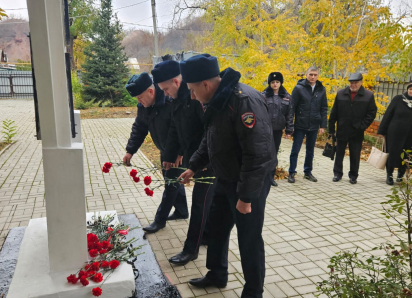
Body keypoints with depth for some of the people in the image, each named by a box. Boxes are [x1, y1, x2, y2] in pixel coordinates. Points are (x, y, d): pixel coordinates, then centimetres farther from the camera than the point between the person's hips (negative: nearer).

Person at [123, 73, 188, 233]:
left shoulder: (171, 102, -30)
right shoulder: (143, 106, -5)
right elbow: (139, 128, 3)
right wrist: (130, 150, -2)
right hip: (165, 150, 8)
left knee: (171, 183, 0)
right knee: (171, 179, 19)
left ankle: (160, 219, 12)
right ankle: (181, 210, 37)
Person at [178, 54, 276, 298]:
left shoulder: (245, 101, -27)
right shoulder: (217, 100, 3)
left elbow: (257, 154, -29)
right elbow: (210, 141, 17)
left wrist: (246, 196, -25)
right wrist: (194, 167, 15)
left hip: (250, 184, -9)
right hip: (225, 180, 9)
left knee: (249, 239, 6)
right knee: (217, 227, 21)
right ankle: (217, 274, 43)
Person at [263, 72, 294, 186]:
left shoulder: (287, 97, 7)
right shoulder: (264, 96, -2)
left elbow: (289, 115, 8)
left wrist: (289, 130, 5)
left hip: (278, 130, 3)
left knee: (274, 152, 9)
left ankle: (271, 176, 20)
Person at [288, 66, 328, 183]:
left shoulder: (321, 90, 5)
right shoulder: (299, 88, -5)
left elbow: (324, 109, 8)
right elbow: (292, 107, -6)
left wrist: (323, 125, 2)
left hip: (314, 127, 3)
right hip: (300, 126, -3)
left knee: (310, 151, 13)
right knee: (295, 150, 3)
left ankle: (308, 172, 27)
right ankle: (291, 173, 15)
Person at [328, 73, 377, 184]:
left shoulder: (369, 95, -2)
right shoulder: (341, 94, 2)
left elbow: (372, 113, -2)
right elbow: (334, 112, 3)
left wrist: (362, 126, -11)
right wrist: (331, 128, 1)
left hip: (357, 133, -1)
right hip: (342, 131, 1)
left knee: (355, 156, 9)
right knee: (339, 153, 11)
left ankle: (353, 176, 22)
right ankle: (337, 173, 23)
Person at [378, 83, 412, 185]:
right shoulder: (398, 99, -2)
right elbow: (388, 115, -1)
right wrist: (382, 131, -2)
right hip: (394, 134, -2)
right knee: (392, 154, 3)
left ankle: (400, 175, 30)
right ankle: (389, 175, 19)